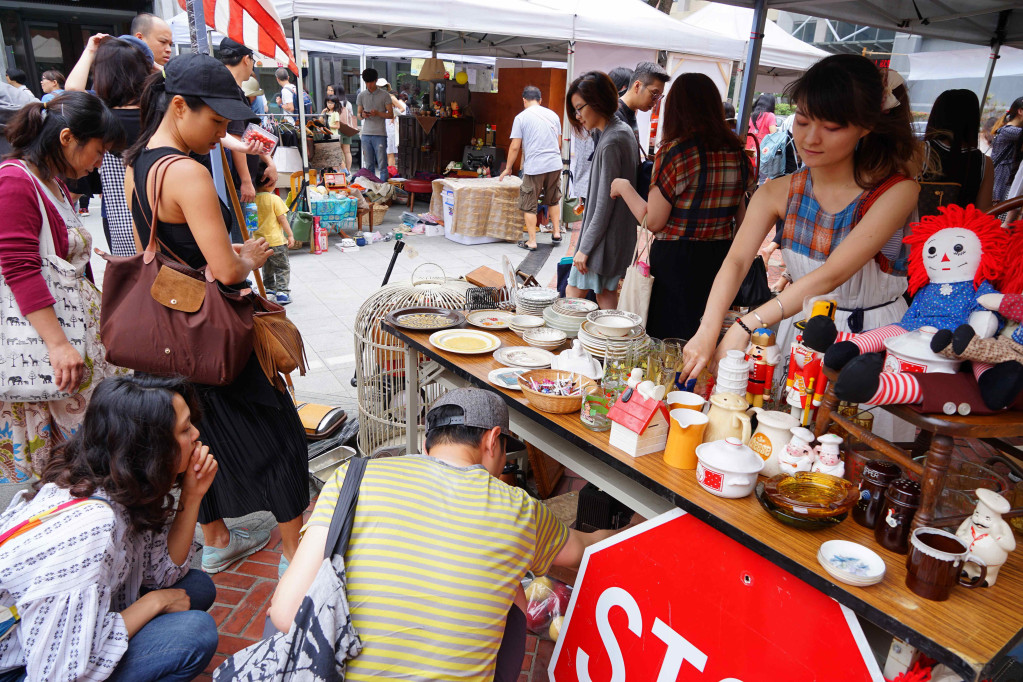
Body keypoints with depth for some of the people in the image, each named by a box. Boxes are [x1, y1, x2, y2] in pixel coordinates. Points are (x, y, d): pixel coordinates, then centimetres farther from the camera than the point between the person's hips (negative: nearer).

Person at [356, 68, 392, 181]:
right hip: (366, 133, 3)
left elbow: (391, 115, 0)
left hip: (380, 134, -3)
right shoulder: (361, 95, 11)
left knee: (382, 165, -5)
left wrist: (378, 113, -16)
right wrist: (362, 115, -7)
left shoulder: (385, 95, 1)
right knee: (368, 165, 7)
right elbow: (359, 114, 17)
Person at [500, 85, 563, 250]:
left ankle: (531, 241, 4)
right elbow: (559, 144, 16)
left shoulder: (521, 117, -2)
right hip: (555, 165, 5)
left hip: (534, 168, -5)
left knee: (529, 206, 4)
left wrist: (508, 168, 7)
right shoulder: (553, 115, 11)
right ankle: (557, 233, 25)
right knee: (553, 200, 22)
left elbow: (515, 147, -4)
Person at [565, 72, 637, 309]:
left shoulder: (610, 143, -21)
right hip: (620, 236, 10)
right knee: (606, 294, 15)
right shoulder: (623, 130, 10)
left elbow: (604, 205, -21)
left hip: (604, 239, -10)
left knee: (573, 295, 0)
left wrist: (585, 248, -16)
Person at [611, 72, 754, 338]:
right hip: (721, 257, 6)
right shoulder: (736, 152, 4)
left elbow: (654, 222, -13)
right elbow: (741, 216, 10)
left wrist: (624, 187, 2)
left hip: (676, 258, -6)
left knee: (668, 339, 7)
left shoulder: (674, 151, -14)